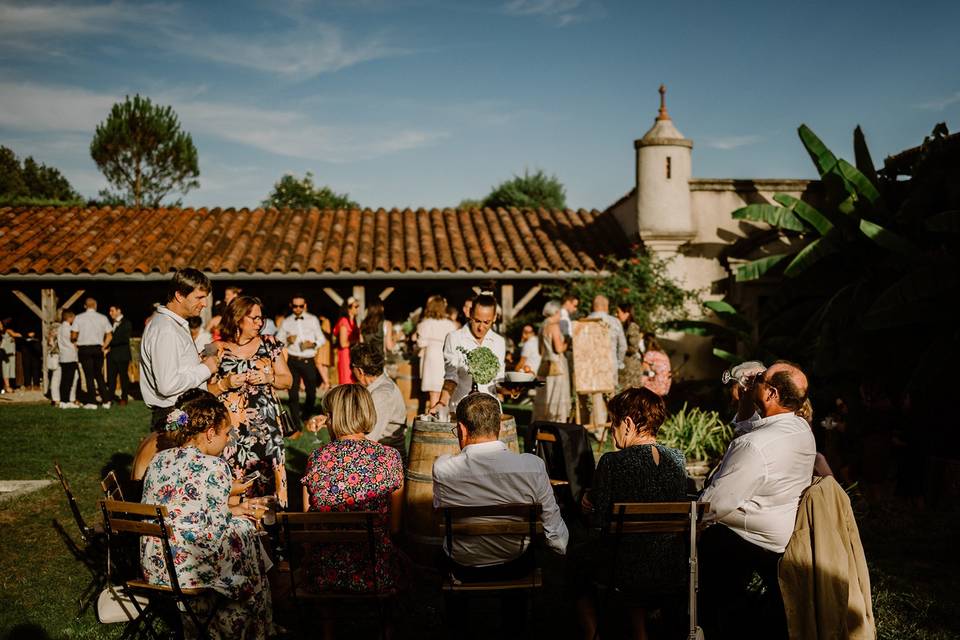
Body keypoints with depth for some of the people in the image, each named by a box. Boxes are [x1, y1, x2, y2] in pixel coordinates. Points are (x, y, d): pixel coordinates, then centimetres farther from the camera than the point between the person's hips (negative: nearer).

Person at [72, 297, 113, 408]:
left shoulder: (78, 318, -1)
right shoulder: (103, 318, 4)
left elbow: (73, 336, -2)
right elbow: (109, 335, 2)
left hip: (84, 349, -2)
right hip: (98, 349, 2)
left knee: (89, 375, 1)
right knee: (99, 375, 13)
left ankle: (92, 402, 0)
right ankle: (106, 400, 8)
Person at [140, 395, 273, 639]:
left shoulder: (158, 460, 6)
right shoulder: (214, 467, -15)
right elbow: (216, 530, -13)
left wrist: (231, 510, 19)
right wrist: (233, 514, 9)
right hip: (188, 569, -7)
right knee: (243, 529, 19)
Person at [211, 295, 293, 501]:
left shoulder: (269, 343, 10)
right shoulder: (217, 350, 4)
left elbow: (287, 380, 13)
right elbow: (205, 391, 6)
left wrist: (269, 378, -5)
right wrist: (225, 384, -11)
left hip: (267, 424, 2)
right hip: (232, 428, -2)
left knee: (269, 477, -4)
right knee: (235, 480, -8)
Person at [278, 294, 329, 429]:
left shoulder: (313, 320, 6)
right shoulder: (286, 322, 8)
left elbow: (321, 339, 8)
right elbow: (278, 340, 11)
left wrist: (313, 344, -12)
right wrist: (287, 340, -10)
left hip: (309, 361, 0)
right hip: (292, 360, 0)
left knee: (311, 391, 3)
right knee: (293, 393, -2)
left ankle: (306, 418, 28)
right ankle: (296, 424, 4)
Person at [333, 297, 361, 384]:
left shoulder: (352, 321, 13)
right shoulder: (344, 321, -13)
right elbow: (343, 343, -17)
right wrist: (357, 341, -8)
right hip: (346, 355, -9)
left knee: (353, 383, 7)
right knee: (347, 383, -8)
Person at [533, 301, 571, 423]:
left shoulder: (543, 327, 15)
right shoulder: (554, 326, -11)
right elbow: (559, 348, -18)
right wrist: (566, 344, 2)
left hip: (544, 365, 9)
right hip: (556, 366, -9)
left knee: (543, 401, 9)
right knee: (556, 398, -7)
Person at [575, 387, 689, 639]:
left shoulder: (612, 462, -17)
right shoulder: (677, 459, -1)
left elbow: (598, 521, -13)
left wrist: (589, 501, 10)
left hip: (626, 574, -5)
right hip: (674, 573, 5)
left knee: (578, 561, 26)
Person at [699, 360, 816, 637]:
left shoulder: (754, 446, -29)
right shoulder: (802, 429, -2)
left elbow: (713, 505, -23)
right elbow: (747, 430, 17)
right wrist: (746, 404, 1)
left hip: (761, 545, -8)